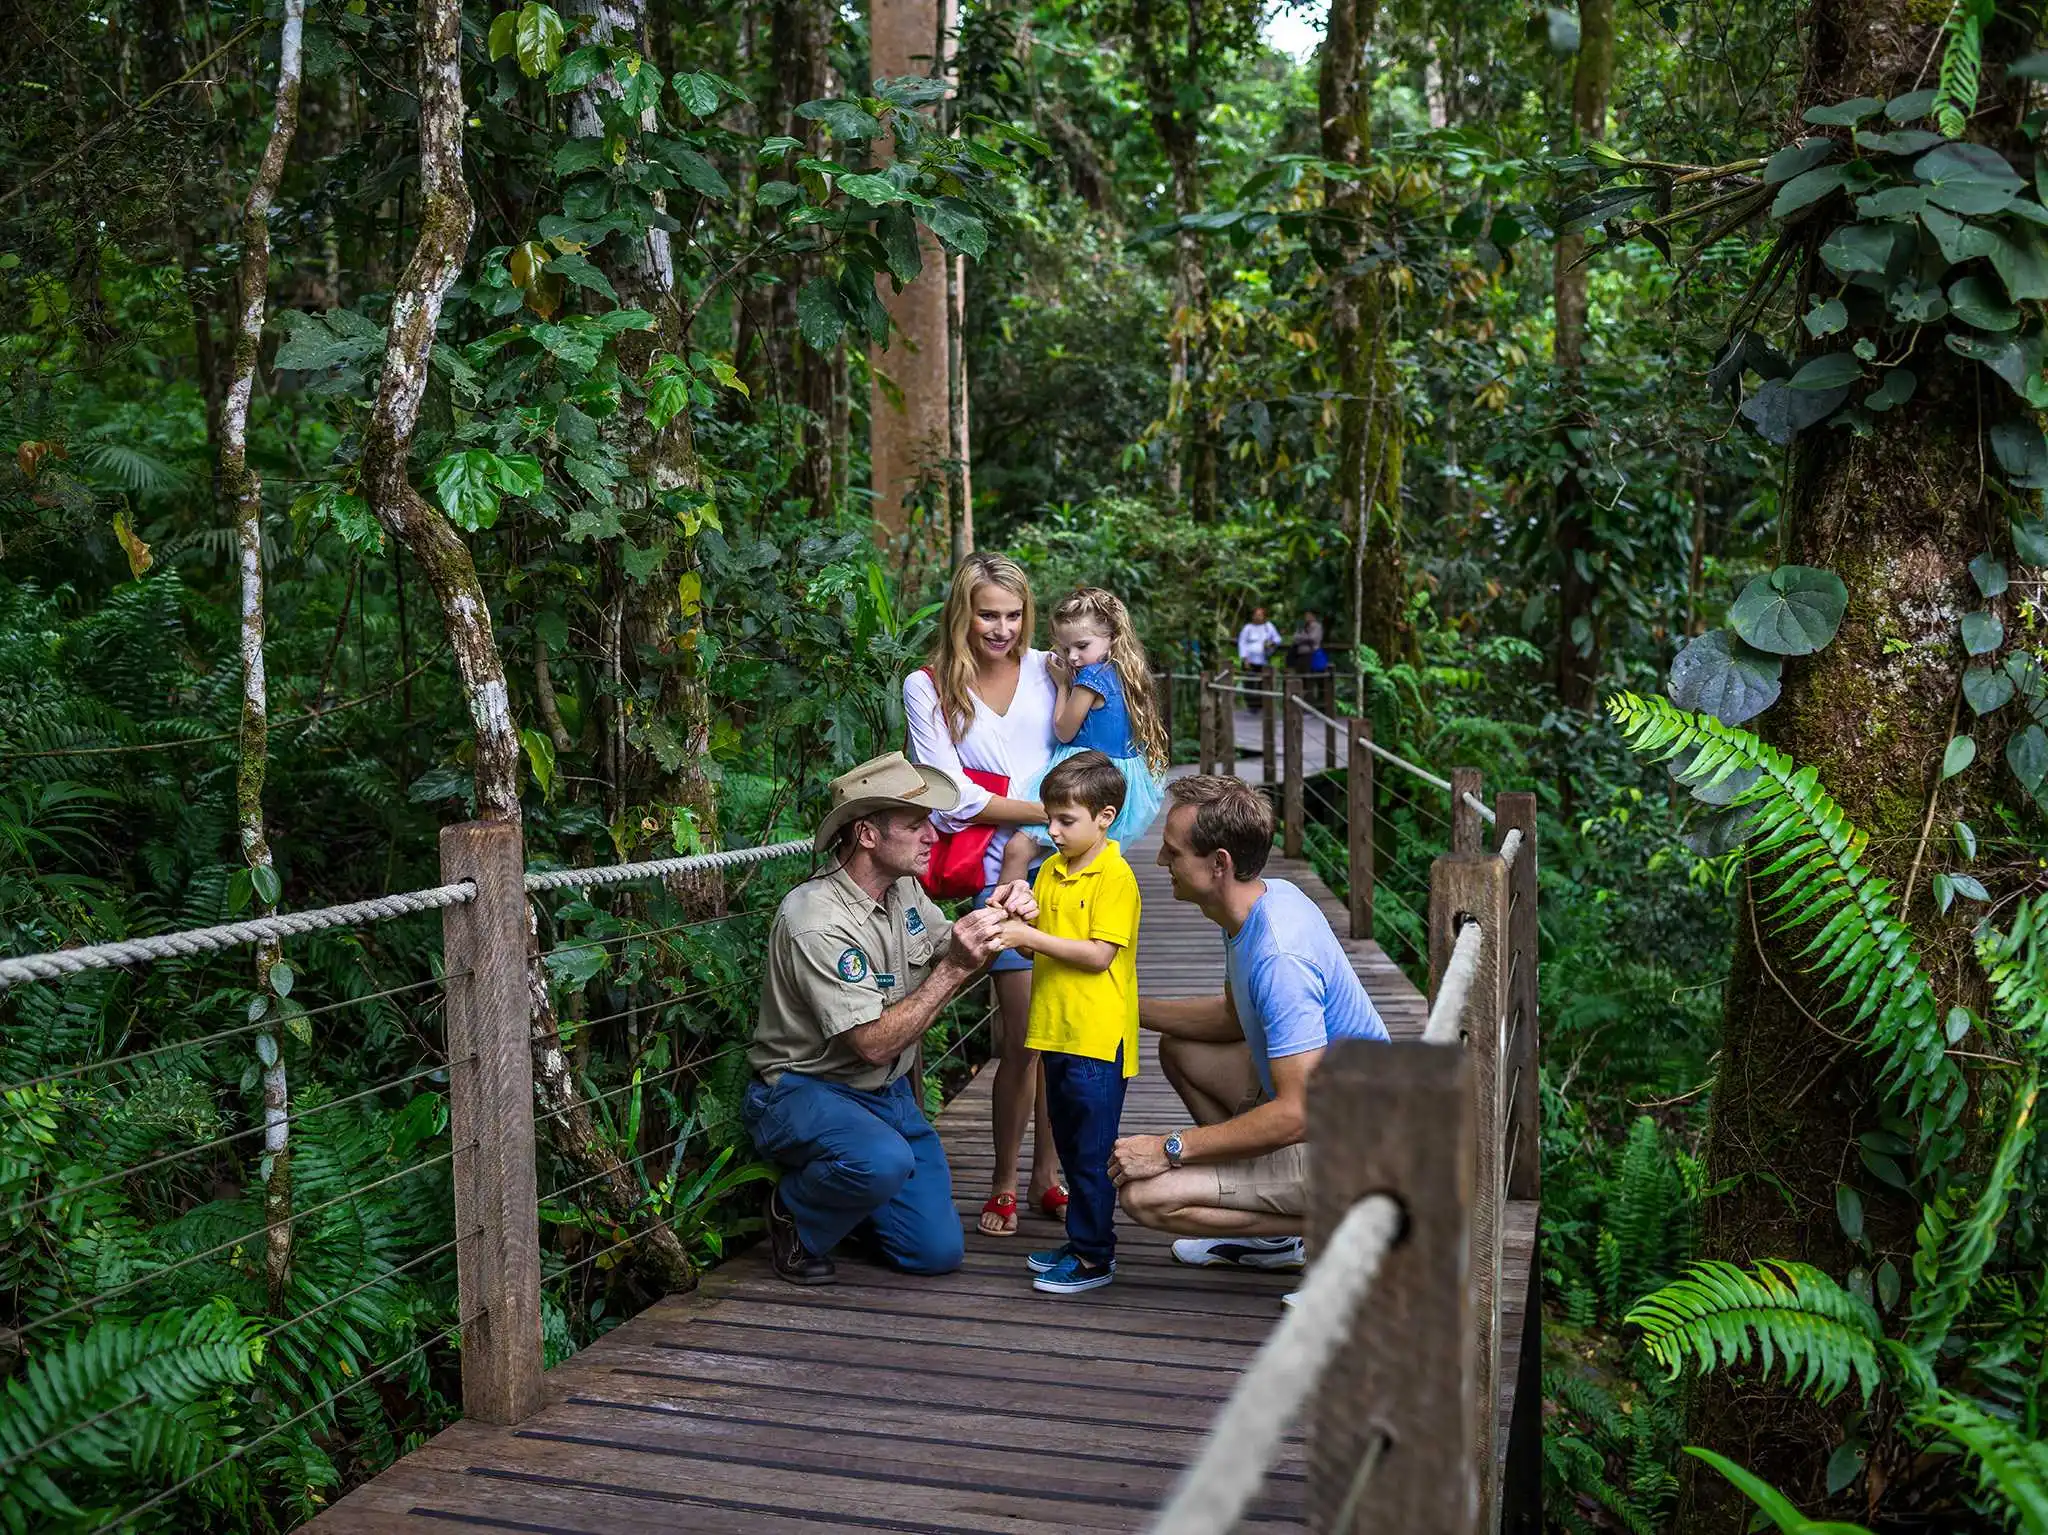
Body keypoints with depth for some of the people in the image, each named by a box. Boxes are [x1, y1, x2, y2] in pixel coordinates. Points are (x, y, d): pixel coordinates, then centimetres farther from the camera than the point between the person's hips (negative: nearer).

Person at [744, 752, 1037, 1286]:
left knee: (938, 1251, -2)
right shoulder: (816, 921, -25)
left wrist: (997, 921, -13)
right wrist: (956, 967, -31)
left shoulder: (904, 889, 2)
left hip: (888, 1093, 7)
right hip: (803, 1091, -7)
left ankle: (846, 1193, 25)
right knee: (884, 1161, -39)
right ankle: (794, 1213, -6)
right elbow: (875, 1044, -27)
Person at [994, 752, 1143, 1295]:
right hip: (1057, 1029, 8)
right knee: (1069, 1145, 16)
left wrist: (1032, 937, -20)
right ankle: (1081, 1241, 28)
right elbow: (1038, 943, 15)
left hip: (1098, 1036, -8)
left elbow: (1099, 954, -19)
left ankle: (1095, 1256, 7)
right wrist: (1015, 926, -7)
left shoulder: (1116, 876, -13)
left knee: (1092, 1151, -1)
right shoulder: (1051, 870, 11)